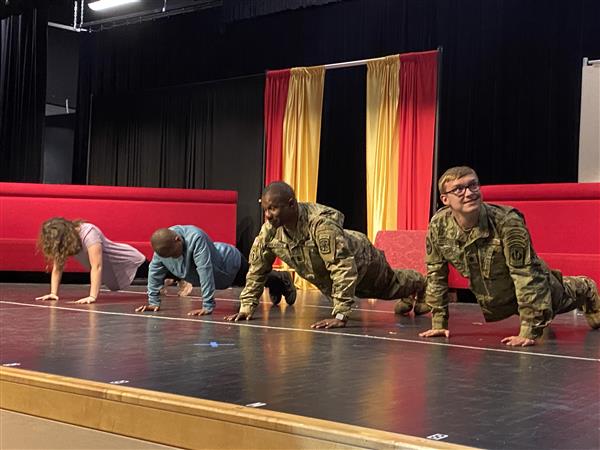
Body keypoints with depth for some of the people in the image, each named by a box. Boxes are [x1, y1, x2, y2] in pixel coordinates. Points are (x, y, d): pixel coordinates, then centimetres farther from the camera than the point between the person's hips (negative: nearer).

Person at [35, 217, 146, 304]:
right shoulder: (59, 241, -15)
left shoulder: (88, 234, -37)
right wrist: (53, 293, -23)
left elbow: (97, 267, -42)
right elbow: (57, 268, -12)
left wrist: (92, 297, -48)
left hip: (129, 262, -7)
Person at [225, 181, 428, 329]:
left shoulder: (321, 224, -49)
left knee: (390, 285, 26)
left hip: (360, 259, -5)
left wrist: (340, 315, -50)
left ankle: (419, 284, 61)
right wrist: (247, 306, -18)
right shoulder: (269, 230, -28)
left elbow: (344, 268, -49)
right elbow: (257, 269, -14)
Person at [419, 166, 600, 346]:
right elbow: (436, 274, -12)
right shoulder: (438, 225, -25)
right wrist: (438, 324, -10)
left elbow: (527, 275, -37)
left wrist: (528, 332, -40)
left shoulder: (507, 221, -38)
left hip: (531, 289, -5)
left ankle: (585, 290, 58)